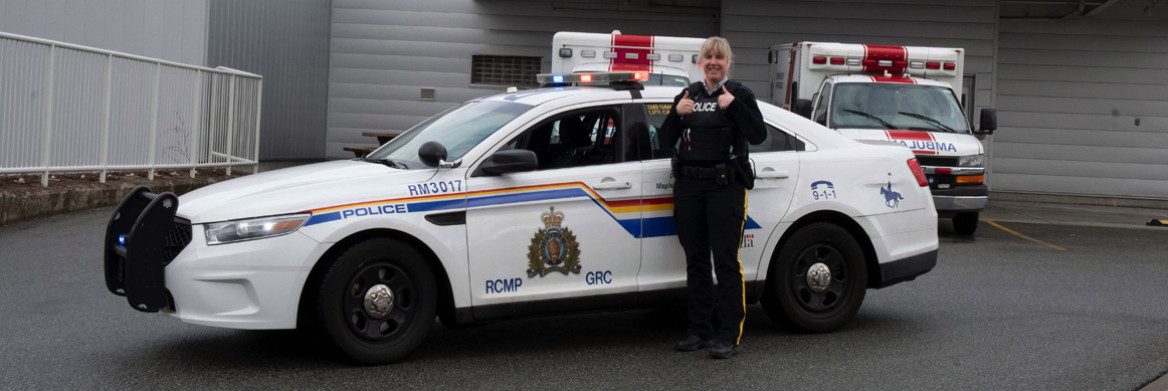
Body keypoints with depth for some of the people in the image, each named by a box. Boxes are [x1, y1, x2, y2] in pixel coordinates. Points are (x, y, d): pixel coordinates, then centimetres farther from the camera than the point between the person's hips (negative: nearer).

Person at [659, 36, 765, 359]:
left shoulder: (739, 94, 2)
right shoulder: (688, 94, 14)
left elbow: (758, 136, -11)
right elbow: (666, 141, 11)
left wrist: (734, 105, -18)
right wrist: (676, 114, -6)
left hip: (725, 186, -5)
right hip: (688, 186, 5)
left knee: (726, 261, -7)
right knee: (696, 260, 9)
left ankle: (730, 336, -4)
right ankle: (701, 331, 18)